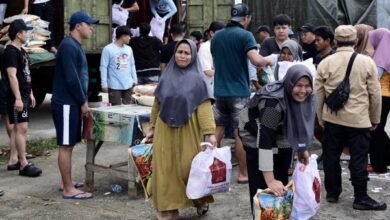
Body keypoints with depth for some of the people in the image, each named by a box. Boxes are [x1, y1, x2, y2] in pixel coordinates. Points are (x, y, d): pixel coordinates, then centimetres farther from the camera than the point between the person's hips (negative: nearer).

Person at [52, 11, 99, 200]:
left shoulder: (76, 46, 17)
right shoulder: (68, 46, -15)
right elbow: (71, 79, -20)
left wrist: (83, 101, 13)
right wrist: (83, 103, -12)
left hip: (72, 103, 10)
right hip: (66, 104, -10)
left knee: (69, 145, 14)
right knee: (66, 146, -5)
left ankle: (67, 183, 22)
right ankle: (69, 189, -1)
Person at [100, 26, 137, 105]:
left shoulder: (129, 49, 11)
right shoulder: (108, 49, -8)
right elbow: (103, 67, -8)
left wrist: (135, 80, 14)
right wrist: (104, 84, -12)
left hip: (128, 85, 6)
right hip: (115, 86, -6)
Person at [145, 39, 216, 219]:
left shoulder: (197, 79, -3)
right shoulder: (166, 77, 8)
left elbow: (204, 107, -11)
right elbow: (157, 104, 14)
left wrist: (210, 133, -19)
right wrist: (153, 127, 14)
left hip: (187, 131, -3)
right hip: (165, 131, 3)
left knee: (189, 167, -2)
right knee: (166, 170, 3)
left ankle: (201, 199, 24)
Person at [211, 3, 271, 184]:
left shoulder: (216, 36, 11)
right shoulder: (245, 35, -10)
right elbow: (256, 61, -23)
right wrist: (267, 61, -4)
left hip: (220, 90, 6)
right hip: (239, 91, -6)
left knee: (218, 130, 13)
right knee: (240, 133, 0)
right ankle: (243, 173, 7)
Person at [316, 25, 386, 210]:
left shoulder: (325, 63, 0)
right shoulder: (366, 62, -4)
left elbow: (318, 94, 4)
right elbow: (375, 94, -1)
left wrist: (321, 119, 16)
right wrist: (375, 119, 11)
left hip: (332, 119, 2)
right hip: (359, 119, -2)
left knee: (331, 157, 12)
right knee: (358, 159, 4)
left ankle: (332, 193, 21)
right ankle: (361, 198, 10)